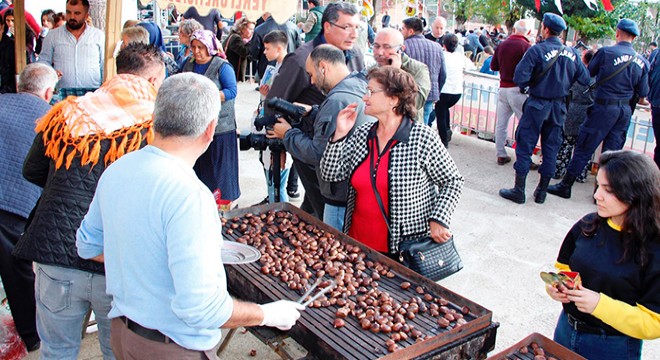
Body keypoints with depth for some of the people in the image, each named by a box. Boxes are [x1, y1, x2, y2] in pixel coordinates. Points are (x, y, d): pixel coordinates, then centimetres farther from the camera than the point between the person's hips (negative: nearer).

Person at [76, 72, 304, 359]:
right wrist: (268, 315, -17)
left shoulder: (115, 170, -5)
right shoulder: (189, 195, -30)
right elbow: (200, 308, -31)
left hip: (122, 332, 7)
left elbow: (88, 245, 10)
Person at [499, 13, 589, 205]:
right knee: (551, 149, 12)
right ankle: (542, 191, 20)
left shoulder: (537, 50, -14)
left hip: (537, 105, -4)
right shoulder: (572, 53, 0)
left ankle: (519, 191, 7)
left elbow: (520, 77, -20)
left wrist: (526, 85, 1)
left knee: (525, 146, 4)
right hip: (559, 107, 5)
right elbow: (585, 79, 4)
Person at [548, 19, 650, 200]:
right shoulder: (642, 61, 1)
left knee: (584, 147, 2)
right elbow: (643, 94, 5)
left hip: (604, 107, -4)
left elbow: (588, 73, 3)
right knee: (613, 151, 11)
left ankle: (566, 186, 7)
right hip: (625, 110, 4)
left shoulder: (606, 52, -11)